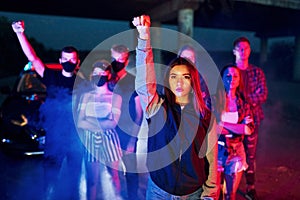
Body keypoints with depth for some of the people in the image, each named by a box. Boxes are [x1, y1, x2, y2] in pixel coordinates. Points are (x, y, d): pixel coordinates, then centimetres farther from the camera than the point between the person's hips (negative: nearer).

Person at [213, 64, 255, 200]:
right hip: (216, 151, -2)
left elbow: (250, 129, -7)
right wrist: (239, 128, -15)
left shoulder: (243, 103, 3)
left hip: (236, 153, 2)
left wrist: (223, 124, -14)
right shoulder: (213, 99, -6)